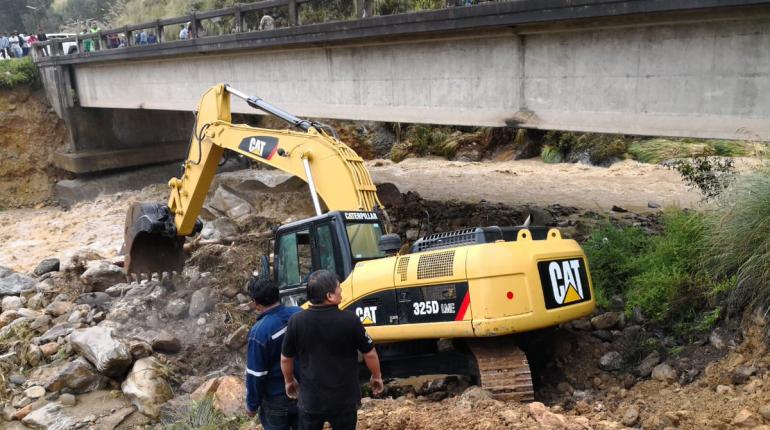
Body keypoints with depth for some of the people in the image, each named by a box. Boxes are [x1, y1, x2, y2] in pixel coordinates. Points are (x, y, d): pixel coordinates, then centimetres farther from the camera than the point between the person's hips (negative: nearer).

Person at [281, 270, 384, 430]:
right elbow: (370, 354, -8)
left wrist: (289, 381, 19)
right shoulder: (350, 320, -20)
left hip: (311, 400, 2)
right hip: (344, 400, -1)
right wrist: (376, 376, 11)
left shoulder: (296, 321, -14)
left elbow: (286, 358, -1)